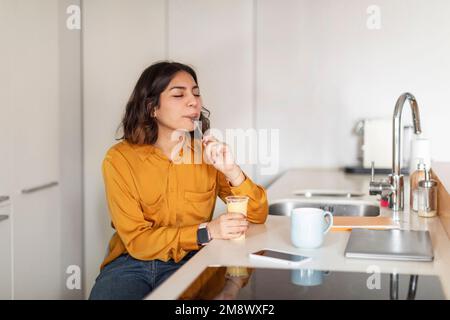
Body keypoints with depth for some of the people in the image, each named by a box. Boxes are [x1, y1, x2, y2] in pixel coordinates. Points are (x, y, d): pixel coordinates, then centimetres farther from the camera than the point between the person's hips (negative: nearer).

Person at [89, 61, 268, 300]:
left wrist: (232, 171, -20)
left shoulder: (209, 153, 0)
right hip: (129, 263, -1)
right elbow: (137, 240, -12)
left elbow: (258, 215, -2)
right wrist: (205, 232, -23)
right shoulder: (120, 159, -8)